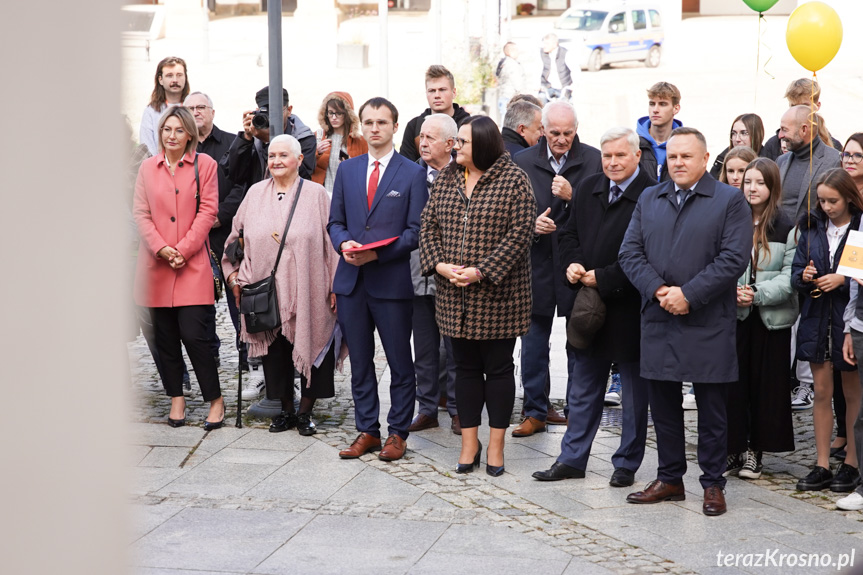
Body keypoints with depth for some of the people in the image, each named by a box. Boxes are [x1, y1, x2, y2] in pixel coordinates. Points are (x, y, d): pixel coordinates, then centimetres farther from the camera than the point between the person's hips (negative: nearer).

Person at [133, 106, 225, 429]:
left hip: (192, 265, -3)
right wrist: (161, 248, -9)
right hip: (155, 265, 3)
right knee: (165, 336, 5)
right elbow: (140, 213, 5)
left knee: (193, 335, -10)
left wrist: (183, 249, -10)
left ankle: (215, 400, 4)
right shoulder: (147, 168, 10)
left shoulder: (204, 165, 3)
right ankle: (176, 398, 17)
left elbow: (208, 211, -2)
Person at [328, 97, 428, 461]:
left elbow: (416, 230, -5)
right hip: (351, 280, 4)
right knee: (360, 361, 10)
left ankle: (397, 432, 14)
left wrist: (378, 252, -17)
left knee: (400, 362, 3)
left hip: (392, 281, -4)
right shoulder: (347, 170, 12)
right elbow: (335, 222, 13)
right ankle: (366, 431, 19)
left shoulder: (413, 174, 0)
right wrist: (344, 243, -9)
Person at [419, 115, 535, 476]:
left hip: (497, 294, -5)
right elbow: (429, 225, 9)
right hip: (455, 294, 5)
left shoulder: (513, 180, -8)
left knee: (498, 367, 4)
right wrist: (438, 263, -8)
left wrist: (482, 271, -19)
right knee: (465, 366, 11)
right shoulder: (446, 179, 8)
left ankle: (496, 445, 13)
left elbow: (520, 233, -13)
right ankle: (469, 441, 19)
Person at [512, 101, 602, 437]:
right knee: (533, 343, 8)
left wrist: (572, 196, -21)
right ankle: (536, 412, 19)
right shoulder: (523, 162, 4)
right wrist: (531, 224, -11)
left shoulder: (594, 161, -3)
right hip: (536, 262, 2)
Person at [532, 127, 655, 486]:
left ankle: (627, 463, 19)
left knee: (634, 392, 8)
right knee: (583, 388, 14)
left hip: (629, 307, -6)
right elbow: (569, 234, 16)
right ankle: (572, 459, 23)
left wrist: (603, 278, -17)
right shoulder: (587, 190, 8)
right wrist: (572, 264, -4)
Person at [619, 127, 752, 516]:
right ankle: (669, 479, 22)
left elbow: (734, 258, -10)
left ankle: (713, 484, 14)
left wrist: (688, 294, -16)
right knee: (663, 405, 11)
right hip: (658, 322, 4)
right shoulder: (649, 200, 13)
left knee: (711, 408, 3)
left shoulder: (730, 200, -1)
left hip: (708, 325, -4)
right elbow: (630, 252, 5)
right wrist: (658, 290, -11)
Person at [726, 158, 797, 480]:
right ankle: (732, 448, 11)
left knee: (766, 384, 4)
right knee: (732, 382, 0)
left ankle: (755, 451, 15)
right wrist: (732, 292, -12)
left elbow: (790, 275, -5)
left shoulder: (787, 228, -3)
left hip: (771, 318, -1)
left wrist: (757, 295, -15)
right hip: (733, 315, 1)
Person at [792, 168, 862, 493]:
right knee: (821, 393, 7)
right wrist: (803, 277, -10)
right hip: (817, 319, 4)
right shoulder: (812, 228, 7)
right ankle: (822, 466, 12)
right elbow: (796, 271, 10)